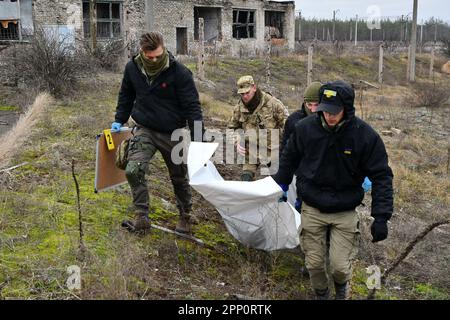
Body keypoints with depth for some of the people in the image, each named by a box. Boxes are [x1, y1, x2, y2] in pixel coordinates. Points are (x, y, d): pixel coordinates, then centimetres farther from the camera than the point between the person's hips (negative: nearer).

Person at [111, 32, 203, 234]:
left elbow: (192, 105, -15)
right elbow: (126, 95, 14)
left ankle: (185, 217, 32)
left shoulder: (179, 72, -17)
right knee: (133, 171, -18)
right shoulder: (132, 68, -5)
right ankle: (142, 218, -5)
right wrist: (119, 120, 8)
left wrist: (197, 137, -20)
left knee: (179, 178, 11)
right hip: (144, 130, 2)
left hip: (173, 133, -2)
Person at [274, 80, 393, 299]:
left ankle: (341, 286, 36)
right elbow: (289, 158, 9)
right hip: (312, 209, 2)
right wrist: (281, 185, 18)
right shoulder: (305, 128, -11)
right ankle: (321, 294, 40)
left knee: (340, 266, -1)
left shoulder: (365, 135, -15)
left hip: (345, 212, -1)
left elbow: (381, 176, -10)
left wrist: (381, 216, -16)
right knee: (314, 263, 9)